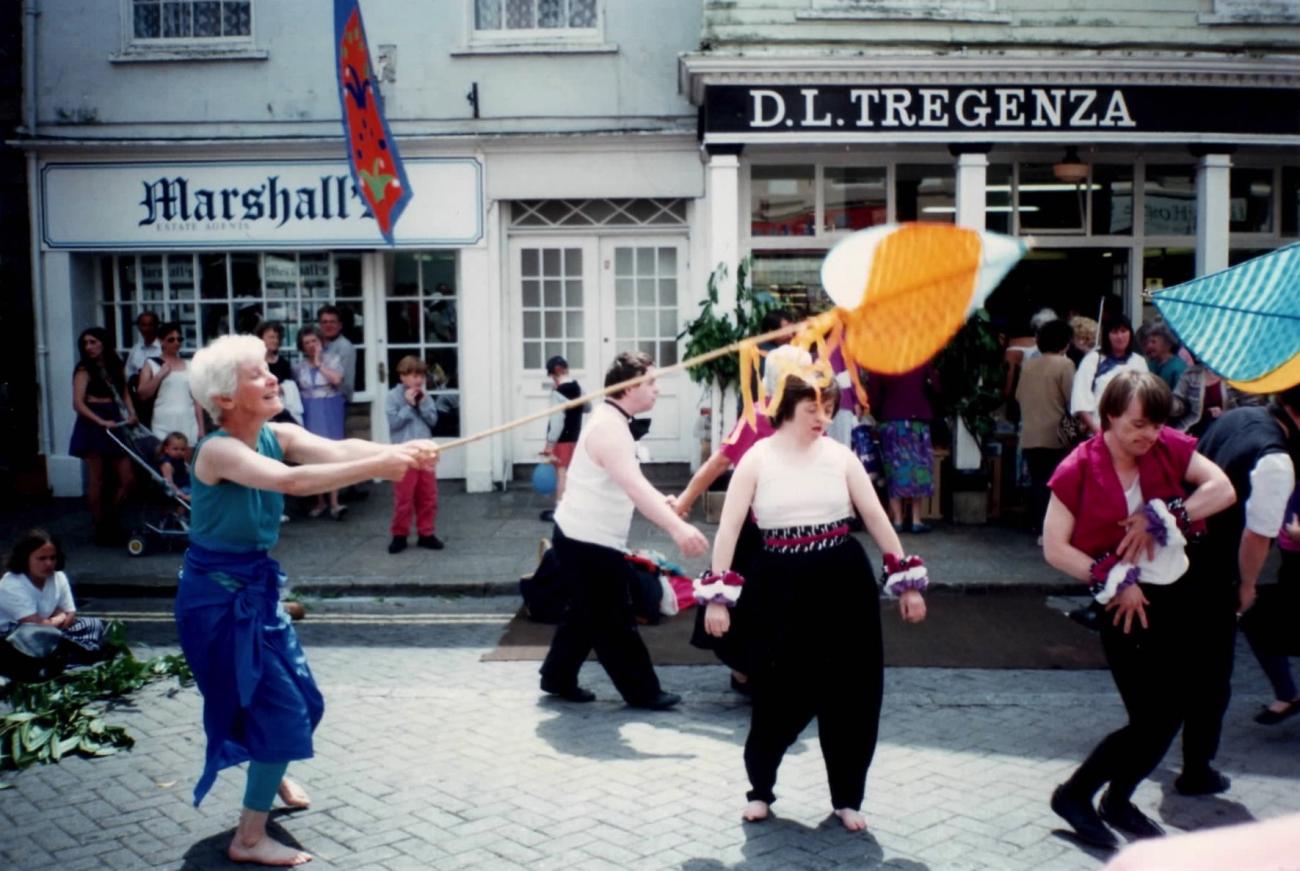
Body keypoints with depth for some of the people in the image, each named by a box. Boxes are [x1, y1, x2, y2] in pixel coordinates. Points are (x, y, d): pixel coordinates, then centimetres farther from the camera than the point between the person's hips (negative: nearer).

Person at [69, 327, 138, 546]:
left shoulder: (116, 367, 11)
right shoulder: (84, 370, -5)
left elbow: (124, 393, 14)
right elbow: (78, 403, -13)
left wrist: (131, 413, -6)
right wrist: (102, 422, -22)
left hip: (114, 426, 5)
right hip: (93, 426, -5)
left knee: (128, 479, 4)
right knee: (96, 481, 2)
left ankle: (110, 520, 21)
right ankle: (100, 528, 12)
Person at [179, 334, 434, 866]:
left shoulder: (278, 436, -3)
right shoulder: (218, 450, -25)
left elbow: (336, 449, -21)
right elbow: (291, 481, -41)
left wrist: (399, 451, -39)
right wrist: (378, 466, -46)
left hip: (256, 583, 8)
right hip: (216, 594, -8)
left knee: (300, 697, 20)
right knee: (279, 707, -8)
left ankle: (274, 778, 51)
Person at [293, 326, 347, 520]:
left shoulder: (332, 359, -1)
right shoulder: (299, 366, 7)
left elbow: (336, 380, -17)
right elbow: (296, 390, 11)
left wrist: (319, 363, -12)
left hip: (330, 411, -3)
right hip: (309, 413, 3)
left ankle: (334, 503, -9)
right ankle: (320, 502, 15)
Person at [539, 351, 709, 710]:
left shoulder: (610, 421, 10)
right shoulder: (610, 427, -25)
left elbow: (631, 484, 18)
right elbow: (635, 487, -39)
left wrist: (665, 504, 14)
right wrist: (677, 528, -48)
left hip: (583, 536, 11)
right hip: (589, 541, -11)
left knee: (588, 613, 20)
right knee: (614, 619, 1)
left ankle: (558, 677, 31)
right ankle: (642, 691, 12)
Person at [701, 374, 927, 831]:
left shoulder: (840, 455, 2)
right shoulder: (757, 459, -4)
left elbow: (877, 517, 4)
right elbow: (729, 528, -7)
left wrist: (907, 580, 1)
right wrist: (717, 596, -13)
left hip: (843, 582, 2)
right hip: (781, 586, -2)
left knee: (851, 693, 6)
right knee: (778, 694, 4)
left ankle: (847, 797, 26)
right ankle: (760, 788, 29)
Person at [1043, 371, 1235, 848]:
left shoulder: (1168, 447, -2)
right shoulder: (1079, 469, -14)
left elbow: (1222, 489, -8)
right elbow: (1055, 547, -15)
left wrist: (1162, 518, -18)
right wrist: (1113, 582, -18)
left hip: (1185, 594, 6)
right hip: (1129, 603, -5)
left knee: (1172, 713, 12)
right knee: (1150, 720, -7)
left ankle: (1118, 800, 32)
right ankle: (1073, 795, 13)